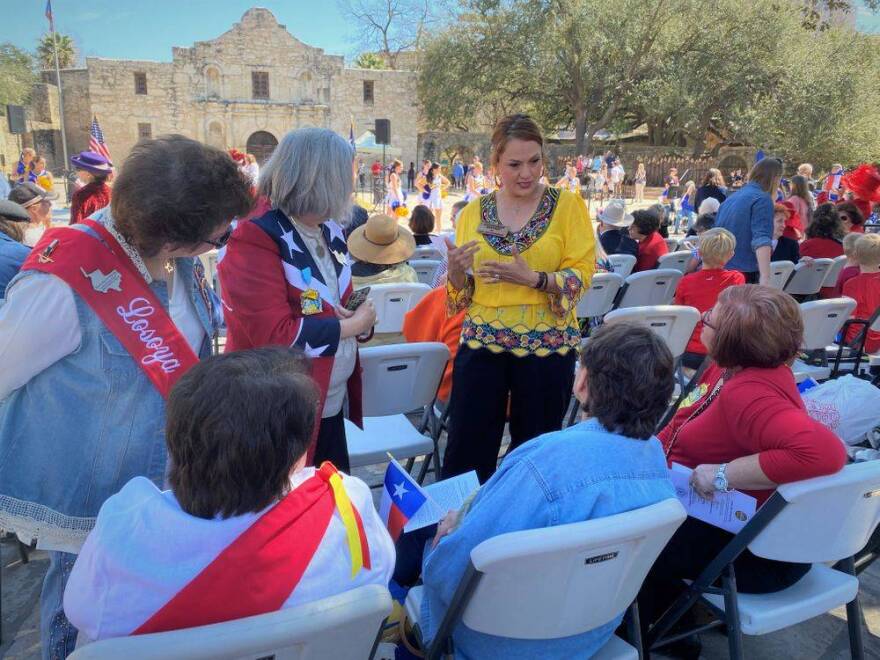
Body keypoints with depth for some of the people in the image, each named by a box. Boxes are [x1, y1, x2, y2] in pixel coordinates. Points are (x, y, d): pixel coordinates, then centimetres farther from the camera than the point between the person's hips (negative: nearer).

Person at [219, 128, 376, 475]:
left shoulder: (327, 230, 6)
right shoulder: (255, 240, -21)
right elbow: (277, 337, -28)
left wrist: (360, 317, -4)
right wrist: (353, 325, -17)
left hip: (332, 405, 8)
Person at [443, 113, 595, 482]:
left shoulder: (568, 205, -1)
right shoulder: (473, 212, 6)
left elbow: (581, 273, -7)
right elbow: (461, 289, 10)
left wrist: (533, 278, -23)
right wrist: (457, 270, -13)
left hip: (546, 344, -1)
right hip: (482, 342, 2)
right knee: (466, 451, 4)